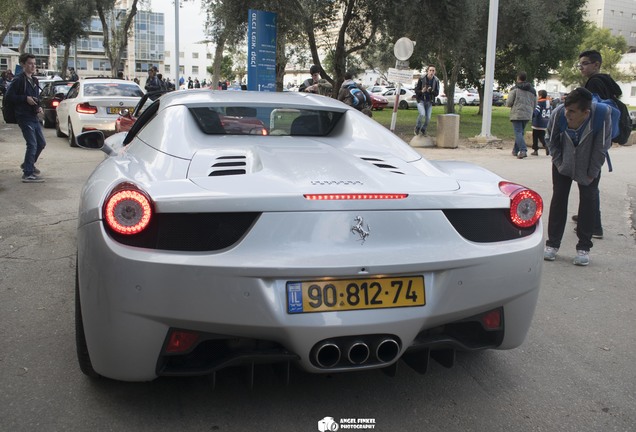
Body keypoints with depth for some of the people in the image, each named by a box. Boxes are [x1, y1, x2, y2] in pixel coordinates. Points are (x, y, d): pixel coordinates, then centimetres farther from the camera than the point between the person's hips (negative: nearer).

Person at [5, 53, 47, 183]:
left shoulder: (34, 80, 16)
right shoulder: (19, 80, -10)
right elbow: (9, 96, -14)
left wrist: (38, 106, 8)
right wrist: (25, 98, -20)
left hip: (34, 116, 9)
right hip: (24, 117, -9)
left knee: (41, 143, 14)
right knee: (32, 144, -12)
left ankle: (28, 165, 34)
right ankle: (28, 174, -6)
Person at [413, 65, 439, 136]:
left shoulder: (436, 81, -4)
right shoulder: (421, 79, -12)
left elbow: (437, 93, -1)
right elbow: (416, 90, -7)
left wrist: (431, 91, -22)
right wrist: (422, 91, -28)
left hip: (429, 101, 3)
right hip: (421, 100, -3)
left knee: (428, 118, 0)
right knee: (422, 114, -25)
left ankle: (423, 129, 28)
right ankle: (417, 127, 1)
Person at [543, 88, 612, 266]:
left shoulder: (602, 114, -33)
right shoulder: (558, 113, -29)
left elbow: (602, 147, -19)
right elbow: (551, 140, -8)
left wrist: (591, 174, -14)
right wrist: (559, 163, -8)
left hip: (588, 166, -1)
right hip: (564, 164, 1)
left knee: (588, 200, -3)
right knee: (558, 198, 1)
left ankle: (583, 248, 7)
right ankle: (552, 244, 11)